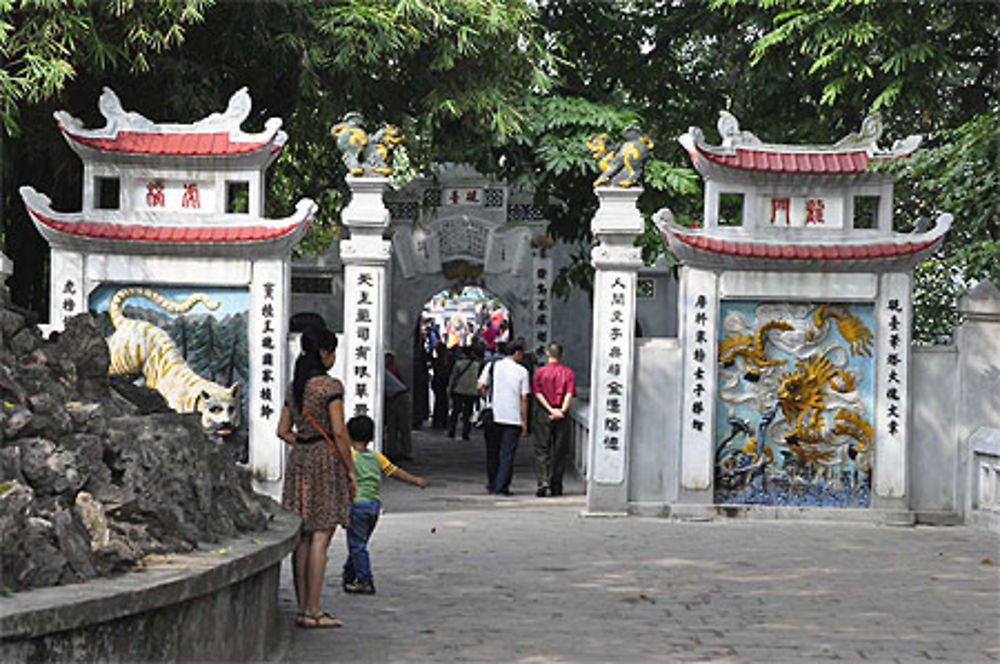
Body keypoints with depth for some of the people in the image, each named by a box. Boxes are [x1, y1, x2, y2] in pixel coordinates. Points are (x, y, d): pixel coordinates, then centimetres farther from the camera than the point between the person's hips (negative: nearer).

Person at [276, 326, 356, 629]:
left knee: (303, 537, 9)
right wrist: (351, 471, -7)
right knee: (320, 538, -6)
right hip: (326, 459, -7)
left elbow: (283, 431, 15)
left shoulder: (294, 386, 12)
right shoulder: (330, 385, -11)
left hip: (298, 459, 7)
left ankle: (303, 608, 12)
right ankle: (313, 611, -7)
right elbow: (339, 433, -13)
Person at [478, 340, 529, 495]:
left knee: (492, 452, 14)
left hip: (492, 417, 3)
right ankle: (502, 486, -6)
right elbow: (523, 398, -2)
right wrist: (524, 422, 3)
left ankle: (492, 484, 22)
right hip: (513, 418, -3)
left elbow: (480, 387, -3)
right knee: (507, 453, 0)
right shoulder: (521, 371, -1)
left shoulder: (492, 366, 5)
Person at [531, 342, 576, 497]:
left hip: (545, 414, -1)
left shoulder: (540, 372, 1)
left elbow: (538, 393, -7)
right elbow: (569, 394, -8)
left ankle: (543, 481, -14)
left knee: (542, 449, 3)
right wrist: (562, 410, -15)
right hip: (562, 416, 1)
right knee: (560, 451, 8)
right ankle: (556, 486, 10)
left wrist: (551, 410, -11)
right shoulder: (568, 372, 3)